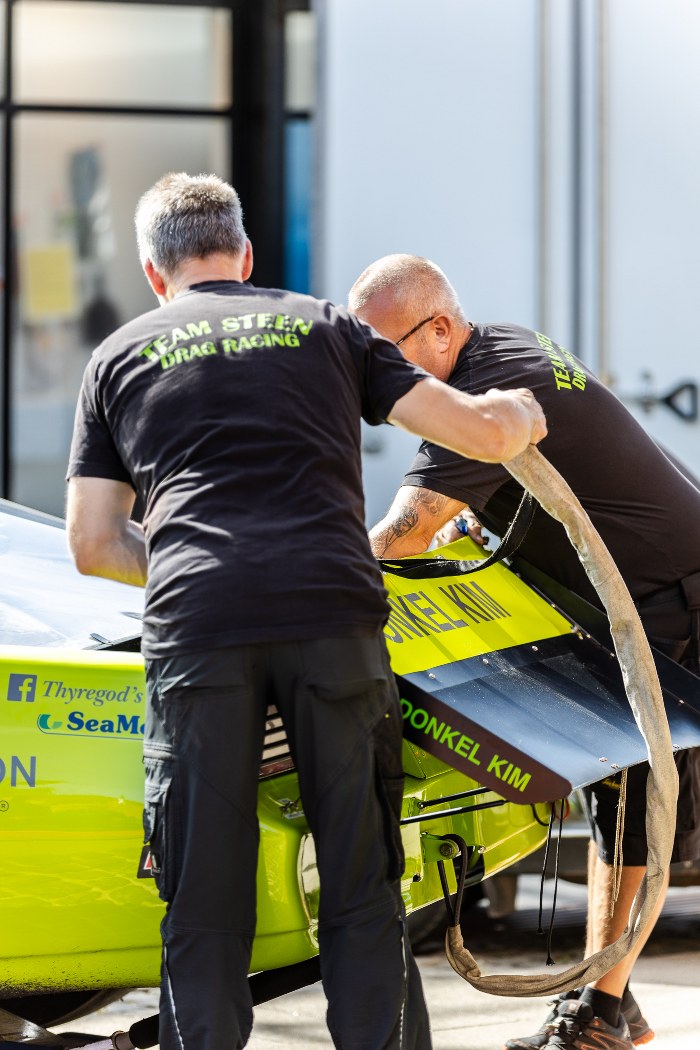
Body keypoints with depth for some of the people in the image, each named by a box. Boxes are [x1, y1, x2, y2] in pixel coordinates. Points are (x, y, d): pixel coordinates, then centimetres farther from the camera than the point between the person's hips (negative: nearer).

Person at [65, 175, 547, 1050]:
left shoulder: (118, 356, 22)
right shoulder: (324, 327, 21)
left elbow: (93, 545, 19)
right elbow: (481, 433, 17)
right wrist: (522, 412, 40)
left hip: (195, 630, 0)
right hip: (333, 615, 0)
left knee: (204, 905, 4)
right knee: (362, 892, 7)